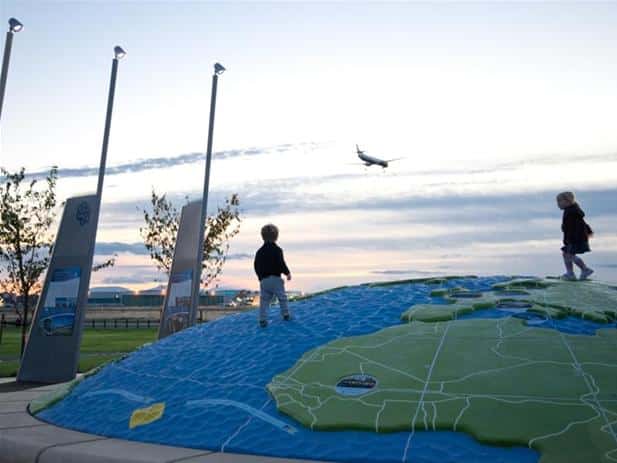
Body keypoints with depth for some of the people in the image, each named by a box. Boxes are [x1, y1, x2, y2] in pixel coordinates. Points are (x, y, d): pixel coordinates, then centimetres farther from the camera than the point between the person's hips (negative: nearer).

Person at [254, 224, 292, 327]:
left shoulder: (259, 251, 7)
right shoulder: (277, 250, -10)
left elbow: (256, 265, 11)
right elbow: (281, 264, -14)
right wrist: (287, 273, 1)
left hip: (264, 280, 4)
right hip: (275, 279, -4)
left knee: (264, 300, 7)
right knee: (282, 297, 12)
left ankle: (263, 319, 3)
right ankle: (285, 314, 20)